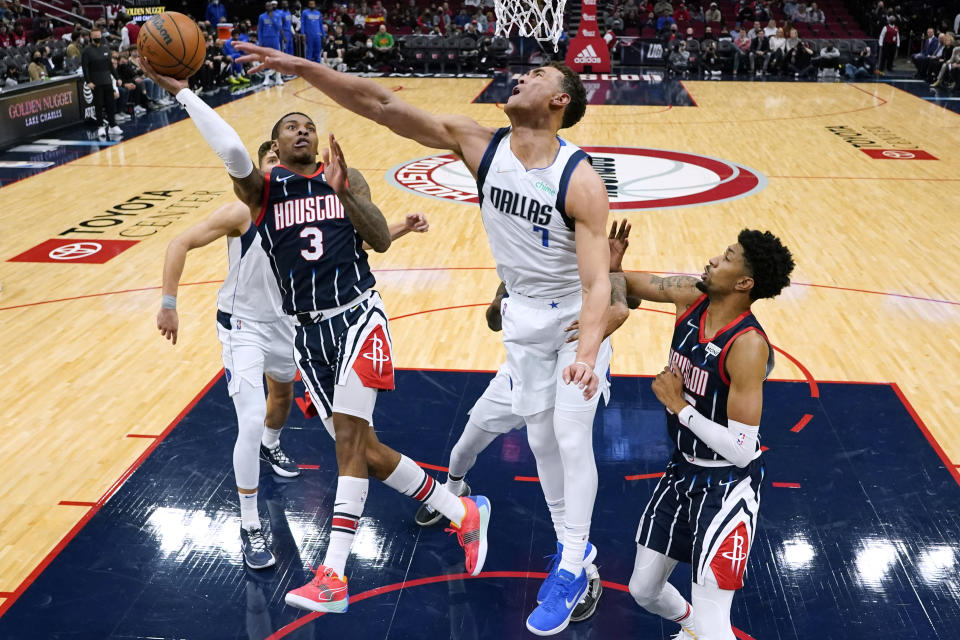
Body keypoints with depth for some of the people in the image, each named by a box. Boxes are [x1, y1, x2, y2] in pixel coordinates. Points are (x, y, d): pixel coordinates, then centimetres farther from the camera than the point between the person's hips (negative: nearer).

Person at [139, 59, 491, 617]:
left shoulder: (345, 178, 7)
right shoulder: (263, 189, 4)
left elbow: (381, 242, -5)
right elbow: (232, 151, -18)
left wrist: (343, 192, -17)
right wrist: (181, 91, -23)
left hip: (358, 316, -2)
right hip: (309, 331, 2)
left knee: (349, 438, -15)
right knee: (364, 449, 3)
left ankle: (333, 577, -11)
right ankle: (463, 514, 21)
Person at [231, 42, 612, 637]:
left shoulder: (580, 181, -26)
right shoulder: (479, 143, -14)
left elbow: (597, 282, -30)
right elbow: (383, 104, -18)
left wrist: (587, 350, -47)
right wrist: (302, 67, -25)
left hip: (579, 319, -4)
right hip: (524, 318, 5)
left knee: (572, 437, -4)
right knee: (541, 438, 12)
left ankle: (572, 567, 14)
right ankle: (574, 546, 31)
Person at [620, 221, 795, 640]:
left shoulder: (748, 345, -28)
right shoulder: (691, 296, -8)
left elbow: (742, 450, -28)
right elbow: (630, 285, 7)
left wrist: (678, 405, -22)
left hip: (728, 483, -7)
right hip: (682, 469, 7)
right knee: (644, 591, 19)